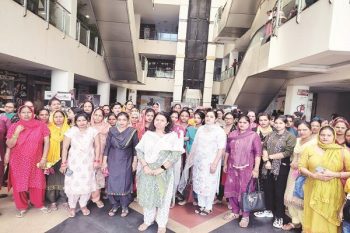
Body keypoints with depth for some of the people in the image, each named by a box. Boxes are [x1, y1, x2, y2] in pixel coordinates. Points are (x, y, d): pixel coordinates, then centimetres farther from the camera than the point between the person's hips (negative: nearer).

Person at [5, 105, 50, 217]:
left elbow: (46, 142, -4)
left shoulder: (41, 125, -4)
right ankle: (22, 207, 28)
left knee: (37, 183, 5)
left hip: (35, 161, -1)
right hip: (18, 162, 1)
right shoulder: (14, 126, -1)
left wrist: (44, 158, -9)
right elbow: (9, 145, -2)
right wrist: (17, 132, -17)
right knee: (19, 184, 8)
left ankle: (39, 204, 27)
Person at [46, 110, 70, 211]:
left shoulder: (68, 129, 4)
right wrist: (46, 159, -9)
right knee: (52, 179, 4)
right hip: (52, 158, -1)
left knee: (63, 179, 8)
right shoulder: (49, 129, 1)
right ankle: (52, 201, 17)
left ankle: (64, 200, 20)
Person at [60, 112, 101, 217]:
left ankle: (83, 205, 28)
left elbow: (97, 146, 1)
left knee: (87, 184, 6)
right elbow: (65, 148, -2)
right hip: (74, 163, -1)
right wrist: (64, 163, -5)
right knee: (73, 185, 2)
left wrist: (96, 160, -3)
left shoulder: (93, 131, -3)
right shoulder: (71, 131, -5)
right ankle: (72, 207, 23)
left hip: (88, 163, 1)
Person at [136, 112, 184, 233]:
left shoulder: (172, 136, -4)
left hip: (164, 172, -2)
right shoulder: (147, 134, 2)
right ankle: (147, 220, 36)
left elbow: (176, 155, -11)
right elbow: (139, 151, 1)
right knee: (148, 195, 15)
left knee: (163, 197, 10)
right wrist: (145, 166, -13)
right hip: (148, 171, 2)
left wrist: (161, 168, -17)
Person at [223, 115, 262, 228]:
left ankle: (245, 216, 19)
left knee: (245, 191, 3)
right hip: (232, 167, 4)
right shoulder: (232, 134, 6)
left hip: (246, 168, -4)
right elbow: (228, 150, 12)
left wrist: (256, 169, -13)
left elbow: (258, 153, -8)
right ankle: (235, 212, 29)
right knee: (232, 189, 11)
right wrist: (225, 164, 12)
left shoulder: (254, 136, -5)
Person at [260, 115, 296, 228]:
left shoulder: (290, 137, -5)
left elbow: (287, 152, -15)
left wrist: (270, 156, -12)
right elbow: (264, 147, 4)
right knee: (267, 188, 14)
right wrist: (266, 160, -11)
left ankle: (279, 216, 20)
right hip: (268, 166, 5)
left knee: (279, 191, 5)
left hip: (281, 167, -5)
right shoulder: (270, 135, 10)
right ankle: (269, 210, 33)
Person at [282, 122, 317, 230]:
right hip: (294, 172, 7)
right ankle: (295, 221, 29)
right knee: (291, 197, 12)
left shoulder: (315, 142, -12)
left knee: (302, 199, 0)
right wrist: (293, 163, 2)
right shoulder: (297, 140, 10)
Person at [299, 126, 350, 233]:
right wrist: (313, 175, -14)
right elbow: (301, 167, 3)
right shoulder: (310, 149, 3)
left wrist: (334, 174, -14)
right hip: (313, 191, 1)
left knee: (329, 221, 7)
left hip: (332, 193, -1)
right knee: (312, 219, 10)